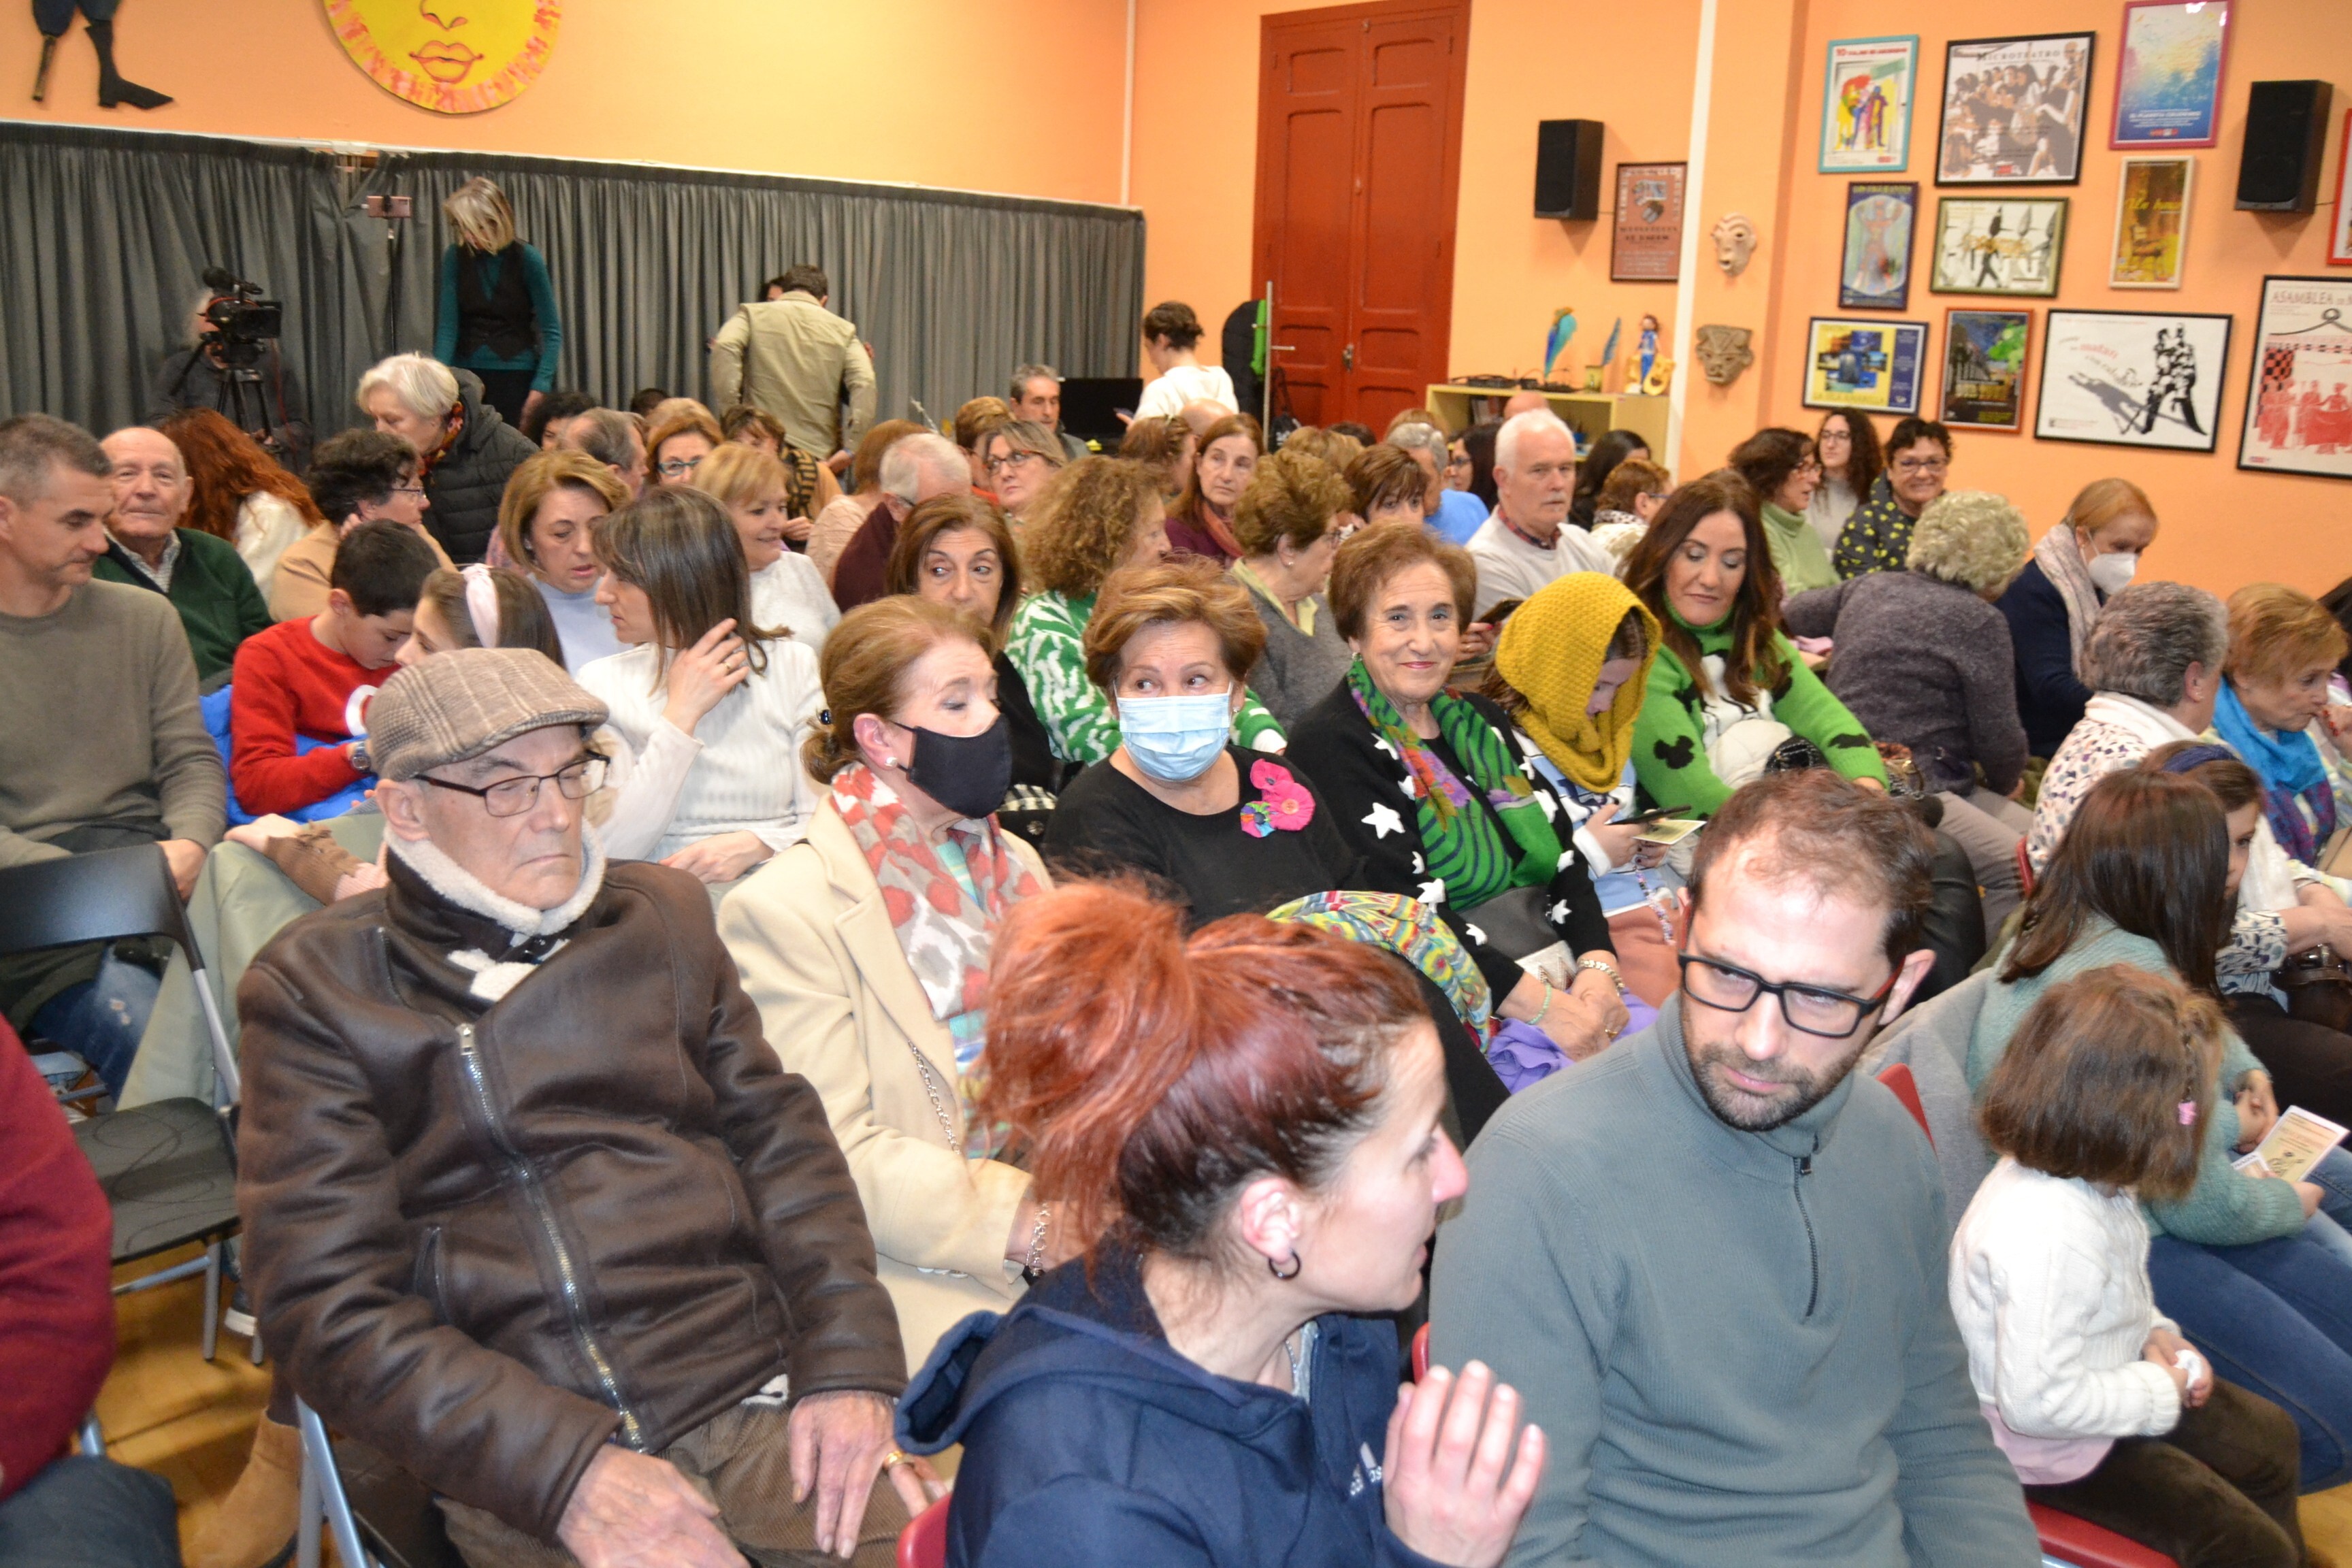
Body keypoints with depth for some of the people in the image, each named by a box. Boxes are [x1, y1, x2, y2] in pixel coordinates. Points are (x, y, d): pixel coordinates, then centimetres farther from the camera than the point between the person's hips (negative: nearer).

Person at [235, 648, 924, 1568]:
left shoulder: (662, 916, 15)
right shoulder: (316, 986, 3)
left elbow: (781, 1142, 11)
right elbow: (327, 1302, -3)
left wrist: (849, 1368, -4)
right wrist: (567, 1468, -15)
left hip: (761, 1394, 3)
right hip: (520, 1458, -3)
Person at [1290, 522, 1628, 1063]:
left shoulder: (1479, 721, 18)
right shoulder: (1334, 745, -6)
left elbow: (1562, 855, 12)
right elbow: (1406, 911, -15)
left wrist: (1598, 964, -7)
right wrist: (1542, 1005, -20)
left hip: (1570, 977, 7)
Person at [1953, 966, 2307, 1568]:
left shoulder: (2072, 1170, -10)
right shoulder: (2048, 1235, -40)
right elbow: (2037, 1399, -35)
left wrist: (2153, 1333, -2)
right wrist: (2157, 1394, -21)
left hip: (2112, 1377, 10)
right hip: (2053, 1447, -10)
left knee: (2268, 1436, 23)